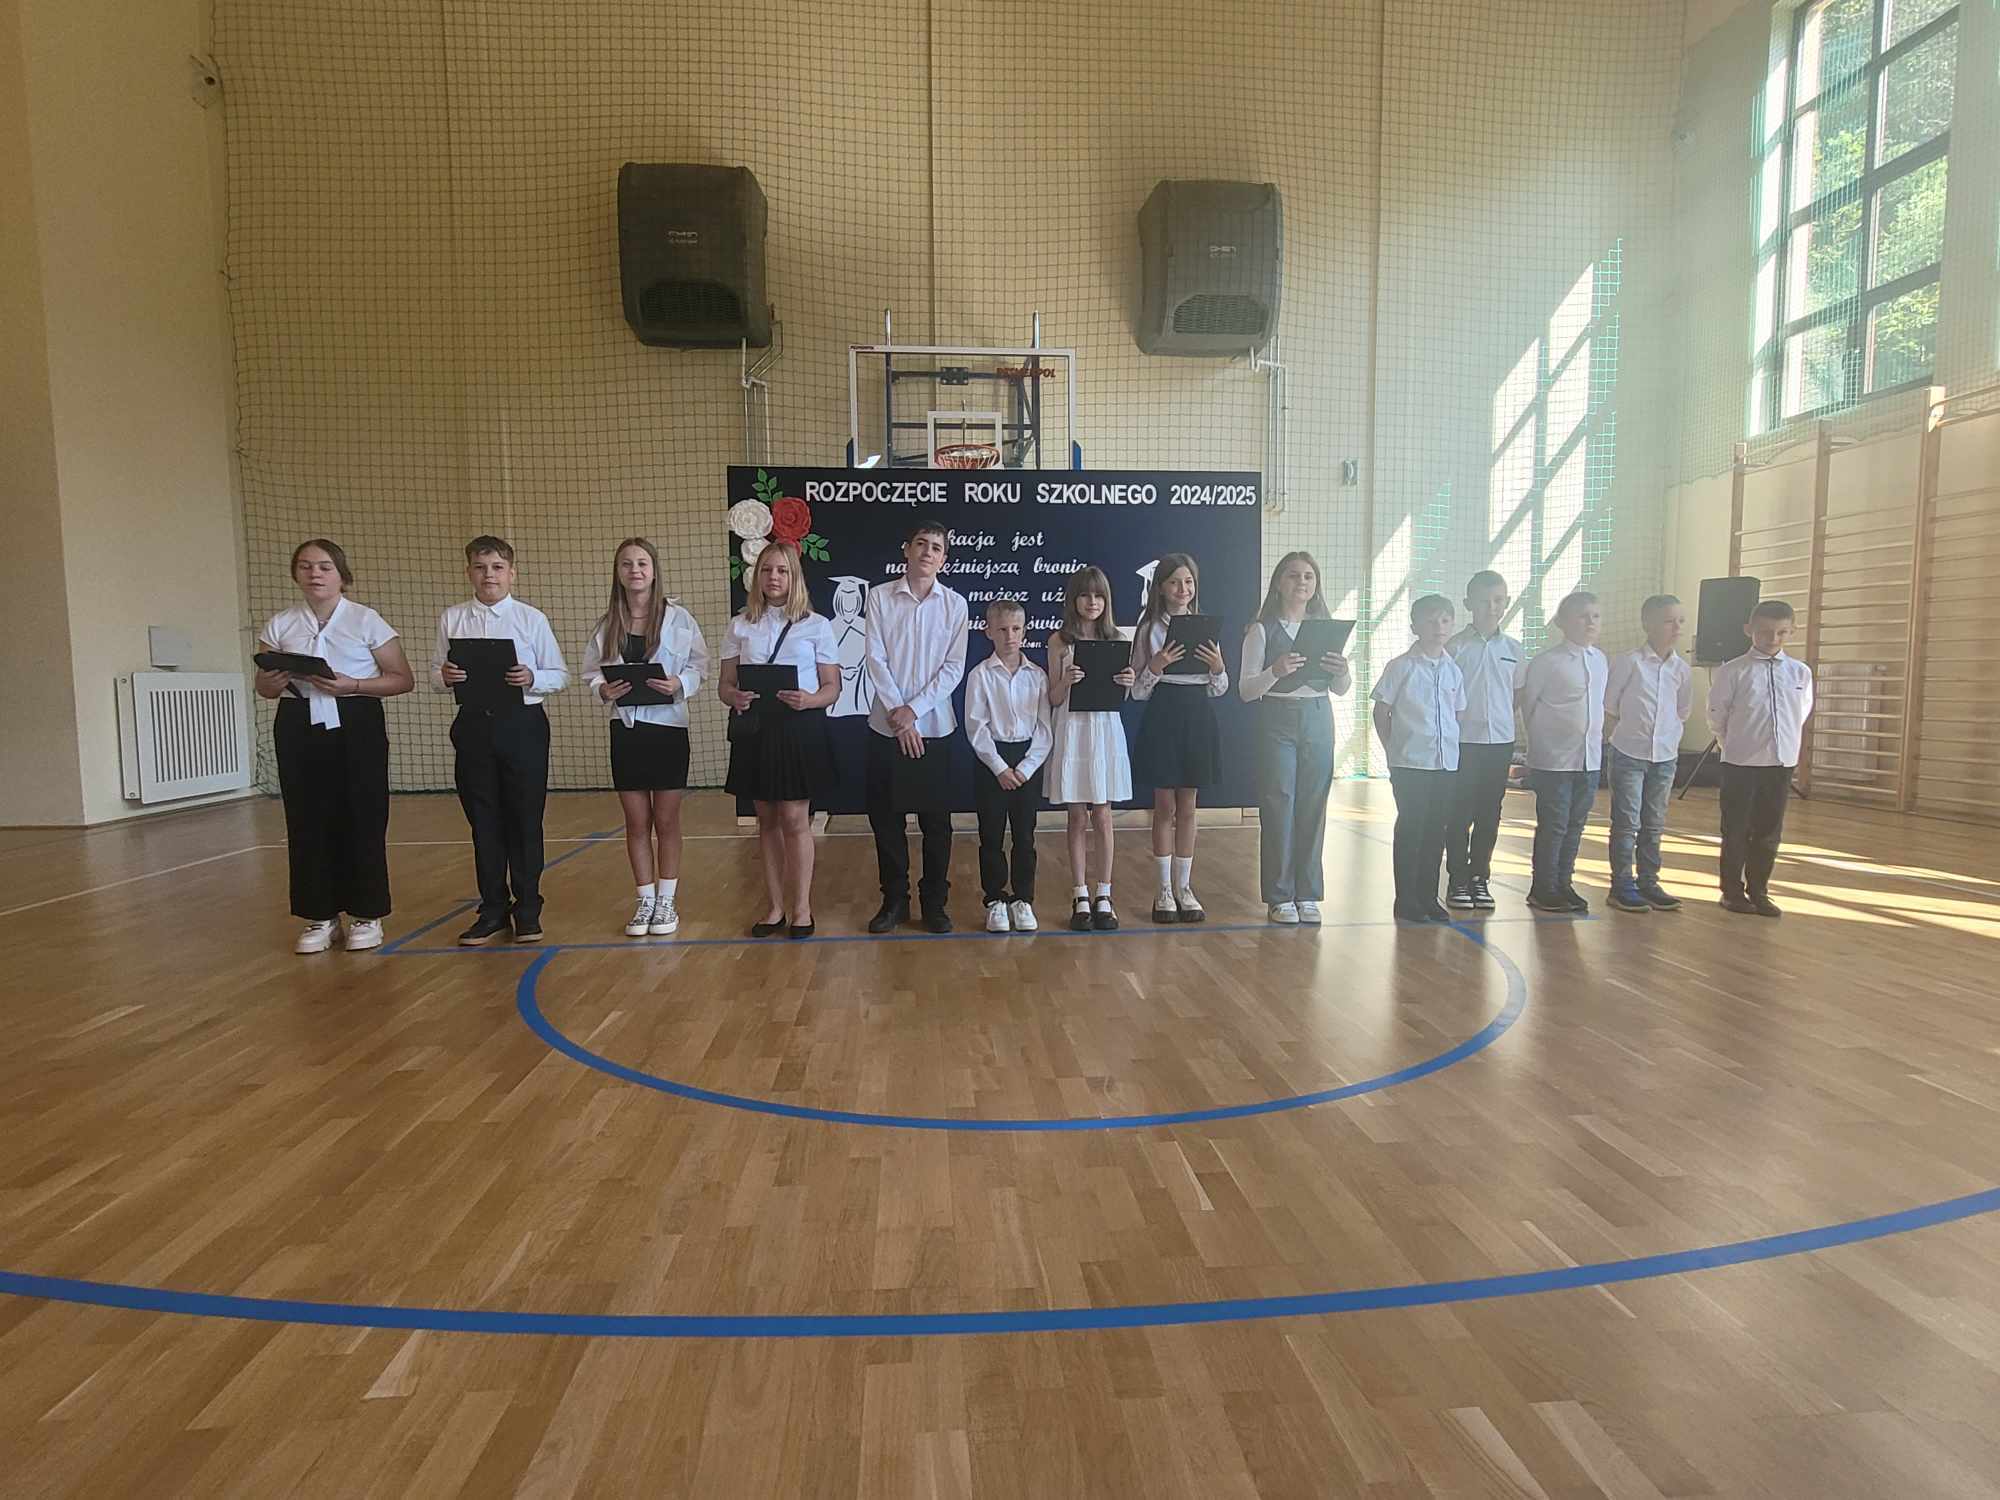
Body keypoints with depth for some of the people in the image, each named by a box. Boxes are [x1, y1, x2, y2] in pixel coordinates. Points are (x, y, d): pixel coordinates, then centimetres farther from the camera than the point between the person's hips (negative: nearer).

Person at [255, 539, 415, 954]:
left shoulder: (367, 621, -1)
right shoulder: (280, 625, 9)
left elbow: (403, 679, -3)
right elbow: (262, 688, 14)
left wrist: (351, 685, -17)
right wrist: (274, 679, -10)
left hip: (355, 726, -3)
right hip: (298, 728, 3)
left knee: (361, 820, -2)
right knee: (307, 822, 4)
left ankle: (366, 915, 11)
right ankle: (320, 916, 15)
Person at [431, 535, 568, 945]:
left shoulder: (532, 619, 0)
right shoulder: (452, 619, 7)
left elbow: (560, 675, 0)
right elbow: (435, 673, 10)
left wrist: (532, 678, -19)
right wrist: (445, 676, -12)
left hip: (522, 722, -2)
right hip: (474, 723, 3)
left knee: (525, 818, 3)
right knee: (483, 820, 9)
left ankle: (527, 909, 15)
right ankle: (493, 908, 22)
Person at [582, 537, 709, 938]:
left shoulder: (677, 618, -4)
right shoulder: (607, 624, 4)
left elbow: (699, 666, -2)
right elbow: (591, 672, 8)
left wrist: (679, 685, -21)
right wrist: (603, 690, -13)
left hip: (668, 727, -3)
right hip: (625, 729, 3)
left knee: (666, 821, 8)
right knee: (636, 823, 10)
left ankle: (667, 901, 20)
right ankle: (645, 900, 22)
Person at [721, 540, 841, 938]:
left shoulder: (817, 625, 1)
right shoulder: (740, 625, 9)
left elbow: (832, 687, 1)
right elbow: (724, 684, 9)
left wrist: (808, 700, -20)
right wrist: (734, 697, -15)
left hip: (800, 727, -3)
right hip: (754, 727, 3)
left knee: (794, 820, -2)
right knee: (767, 820, 10)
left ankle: (801, 908, 11)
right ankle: (775, 907, 20)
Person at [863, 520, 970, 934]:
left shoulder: (955, 604, 1)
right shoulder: (880, 597, 0)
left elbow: (954, 667, -3)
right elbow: (875, 659, -5)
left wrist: (914, 709, -12)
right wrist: (898, 714, -11)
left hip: (934, 726, 0)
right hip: (886, 725, 0)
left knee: (935, 820, 6)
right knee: (885, 816, 6)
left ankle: (934, 901, 19)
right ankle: (894, 900, 20)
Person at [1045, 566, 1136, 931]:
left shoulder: (1118, 638, 5)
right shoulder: (1059, 641, 2)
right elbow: (1053, 699, 1)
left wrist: (1128, 683, -15)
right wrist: (1066, 681, -19)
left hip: (1105, 729, 1)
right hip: (1071, 731, -1)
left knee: (1102, 816, 4)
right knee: (1078, 819, 3)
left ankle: (1103, 897, 12)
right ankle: (1081, 898, 11)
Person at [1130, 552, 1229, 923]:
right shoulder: (1149, 629, -1)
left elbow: (1218, 690, 8)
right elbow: (1138, 691, -3)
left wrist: (1218, 667, -11)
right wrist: (1156, 666, -19)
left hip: (1197, 717, 3)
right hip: (1162, 716, -2)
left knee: (1187, 808, 9)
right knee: (1165, 808, 3)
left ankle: (1183, 888, 19)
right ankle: (1163, 890, 13)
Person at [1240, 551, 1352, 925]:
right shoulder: (1262, 630, -2)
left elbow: (1340, 690, 12)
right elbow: (1246, 691, -6)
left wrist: (1343, 672, -11)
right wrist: (1276, 671, -24)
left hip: (1318, 719, 3)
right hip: (1277, 720, -3)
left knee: (1313, 808, 5)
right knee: (1278, 808, -1)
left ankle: (1307, 894, 16)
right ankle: (1280, 896, 10)